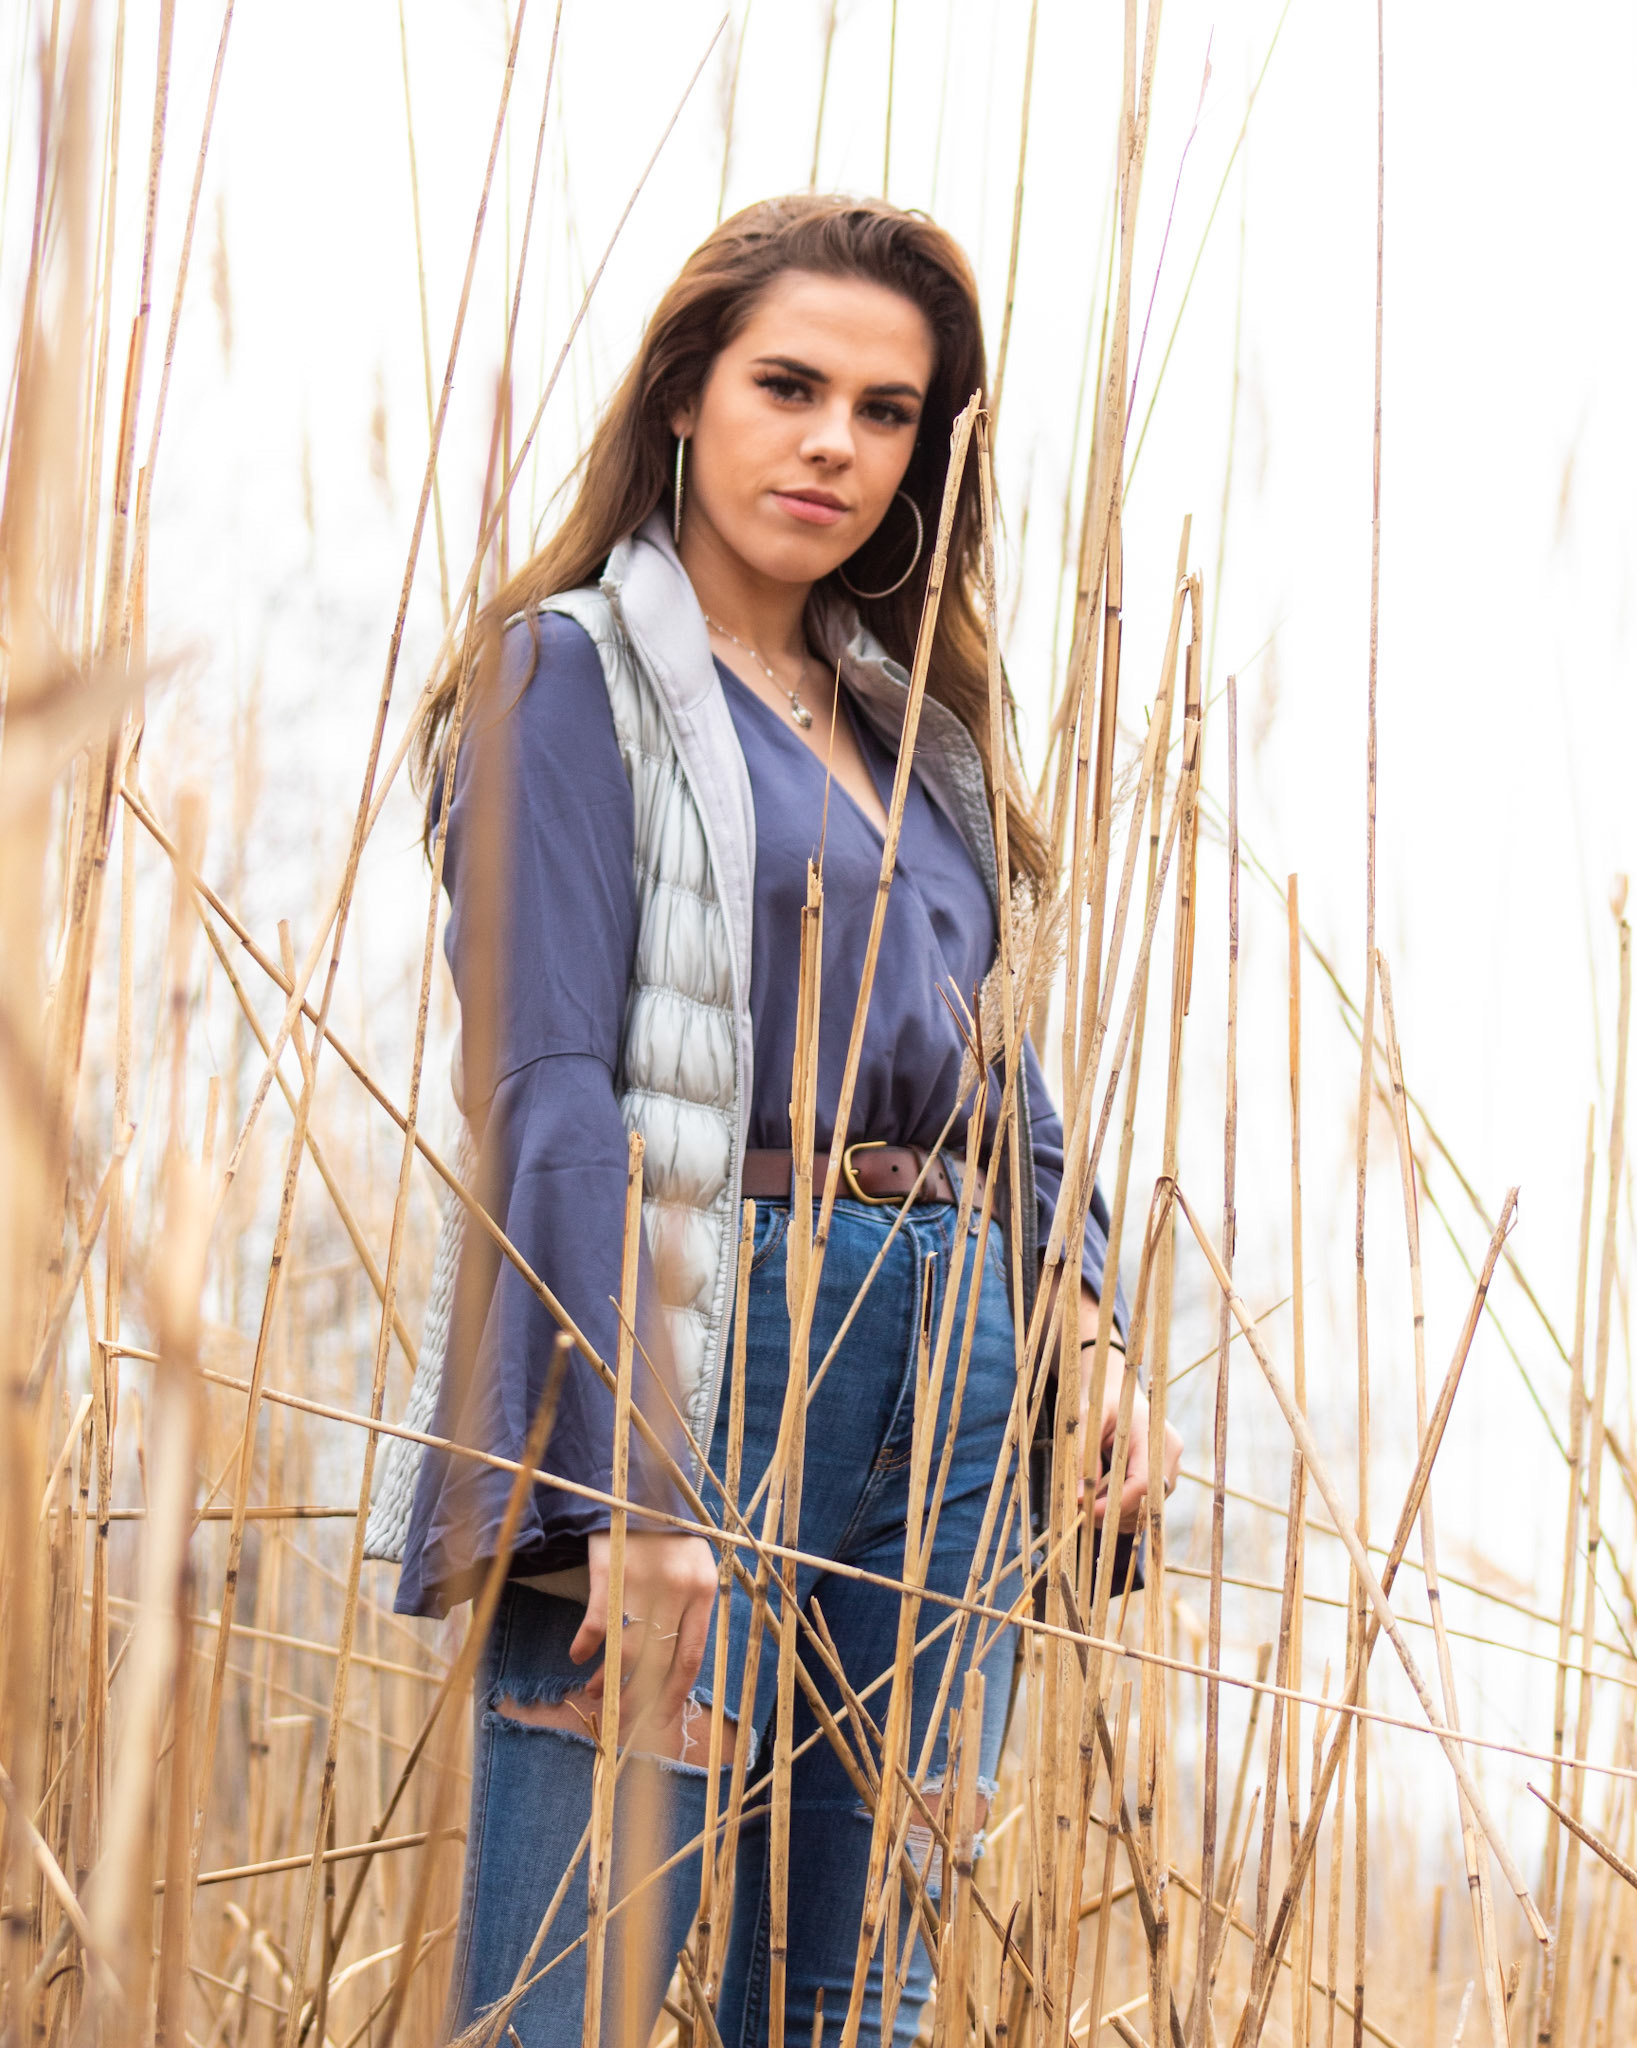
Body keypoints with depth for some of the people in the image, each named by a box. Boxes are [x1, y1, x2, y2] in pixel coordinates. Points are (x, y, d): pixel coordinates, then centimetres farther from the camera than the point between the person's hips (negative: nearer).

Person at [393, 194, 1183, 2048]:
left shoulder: (907, 721, 20)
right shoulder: (575, 673, -1)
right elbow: (545, 1092, -11)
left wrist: (1085, 1330, 4)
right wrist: (626, 1485, -21)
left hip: (948, 1365, 7)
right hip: (694, 1351, -7)